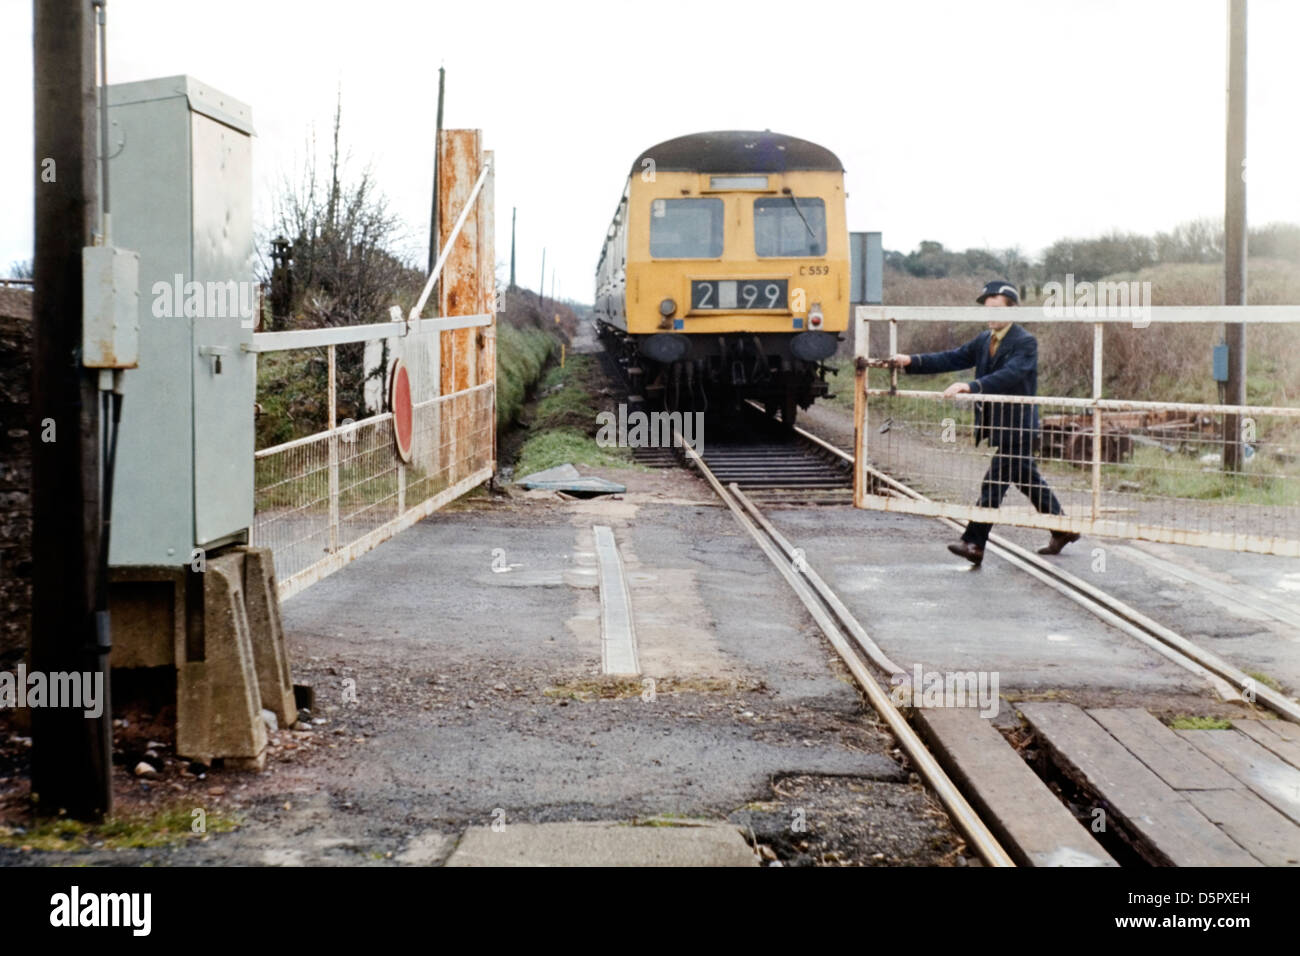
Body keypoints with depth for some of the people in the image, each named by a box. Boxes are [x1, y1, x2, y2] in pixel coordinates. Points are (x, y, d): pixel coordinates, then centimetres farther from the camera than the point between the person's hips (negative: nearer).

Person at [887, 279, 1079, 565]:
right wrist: (911, 362, -8)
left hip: (1016, 426, -9)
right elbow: (953, 359, 4)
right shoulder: (984, 340, 11)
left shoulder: (1025, 343, -15)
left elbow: (1008, 375, -30)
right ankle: (1063, 529, 31)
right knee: (1029, 480, 18)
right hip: (998, 425, 9)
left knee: (993, 483, -10)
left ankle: (974, 543, -9)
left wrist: (970, 386, -42)